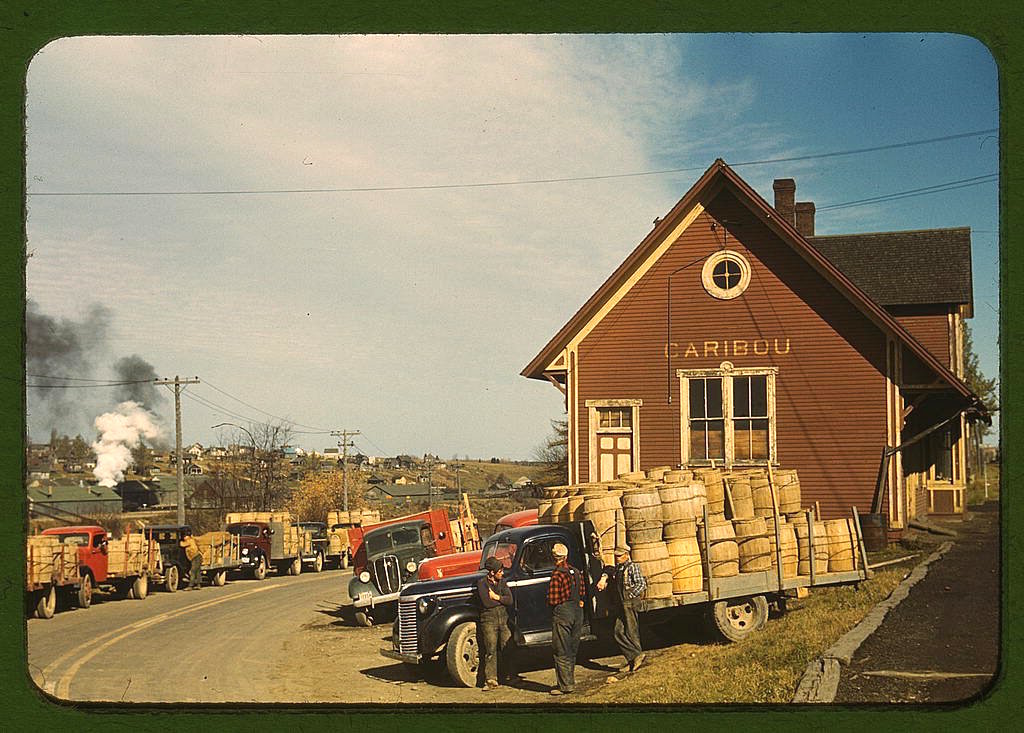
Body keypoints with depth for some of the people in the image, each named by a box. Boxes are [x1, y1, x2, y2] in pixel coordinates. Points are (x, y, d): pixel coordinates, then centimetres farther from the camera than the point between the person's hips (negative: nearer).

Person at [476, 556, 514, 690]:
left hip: (503, 619, 5)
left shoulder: (502, 582, 11)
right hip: (488, 620, -5)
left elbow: (510, 600, 1)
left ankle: (509, 675, 17)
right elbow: (486, 602, -16)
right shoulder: (482, 583, -5)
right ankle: (491, 680, -4)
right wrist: (502, 600, -3)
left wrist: (496, 597, -10)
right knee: (491, 650, -6)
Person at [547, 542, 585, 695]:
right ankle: (570, 681, 24)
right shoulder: (577, 572, 6)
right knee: (572, 651, 16)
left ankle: (565, 685, 0)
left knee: (561, 652, 0)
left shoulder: (557, 575, -16)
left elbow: (552, 600, -16)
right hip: (578, 613, 7)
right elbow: (582, 594, 13)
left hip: (562, 613, -7)